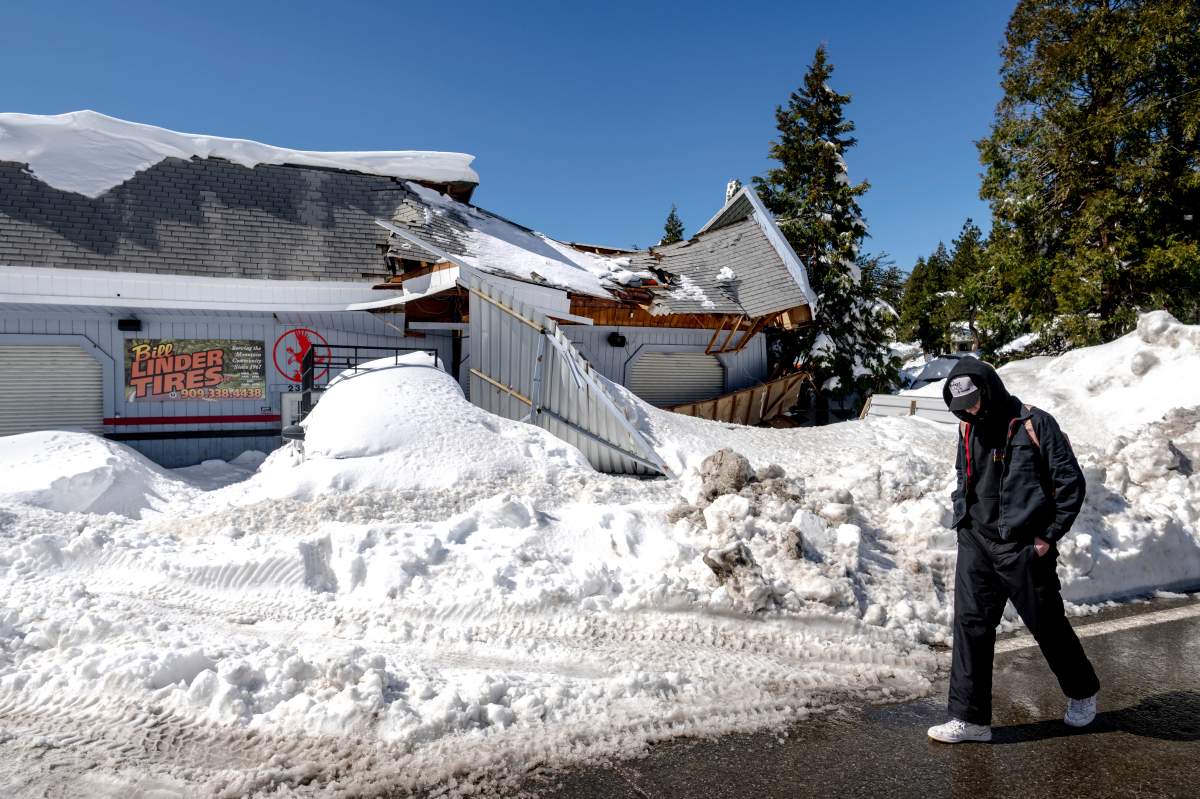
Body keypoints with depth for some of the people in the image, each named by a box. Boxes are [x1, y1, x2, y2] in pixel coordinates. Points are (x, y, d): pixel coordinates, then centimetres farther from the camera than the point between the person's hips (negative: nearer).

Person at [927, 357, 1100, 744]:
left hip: (1023, 548, -5)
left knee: (1048, 625, 10)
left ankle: (1083, 692, 39)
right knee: (970, 624, 0)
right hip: (975, 543, 5)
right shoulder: (969, 431, 9)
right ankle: (970, 718, 7)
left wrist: (1049, 537, -10)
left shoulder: (1034, 425, -10)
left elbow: (1071, 482, -9)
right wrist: (963, 520, 10)